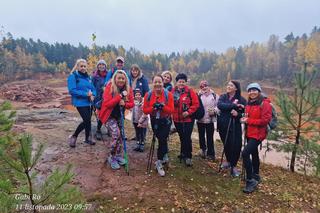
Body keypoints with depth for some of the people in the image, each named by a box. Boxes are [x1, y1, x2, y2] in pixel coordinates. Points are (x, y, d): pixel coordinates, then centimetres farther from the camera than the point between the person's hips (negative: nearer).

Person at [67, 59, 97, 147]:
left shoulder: (88, 77, 12)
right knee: (87, 120, -12)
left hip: (89, 102, 6)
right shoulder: (73, 76, -8)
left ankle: (87, 138, 31)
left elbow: (93, 88, 12)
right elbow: (72, 90, -17)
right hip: (80, 103, -6)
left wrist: (92, 95, -10)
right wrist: (86, 94, -22)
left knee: (87, 120, 13)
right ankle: (73, 136, 8)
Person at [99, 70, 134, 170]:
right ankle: (112, 158, 1)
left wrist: (124, 103, -25)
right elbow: (107, 103, -27)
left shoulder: (128, 89, -6)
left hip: (119, 115, 6)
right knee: (116, 134, -18)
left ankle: (118, 156, 31)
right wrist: (120, 96, -32)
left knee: (120, 135, 11)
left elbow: (131, 104, -4)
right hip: (109, 115, -5)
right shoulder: (109, 87, -20)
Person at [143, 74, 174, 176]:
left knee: (162, 140, -9)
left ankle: (159, 162, 9)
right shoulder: (148, 95, -8)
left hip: (165, 121, -2)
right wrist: (153, 107, -26)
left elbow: (171, 110, -15)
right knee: (162, 139, 15)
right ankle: (165, 156, 43)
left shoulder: (168, 94, -13)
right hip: (155, 121, 2)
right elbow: (145, 110, -9)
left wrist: (162, 106, -32)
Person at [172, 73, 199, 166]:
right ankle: (183, 153, 35)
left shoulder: (190, 91, -8)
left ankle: (188, 156, 11)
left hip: (188, 119, -4)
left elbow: (196, 104, -8)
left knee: (187, 137, -4)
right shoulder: (173, 91, 3)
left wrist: (189, 112, -18)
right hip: (177, 119, 4)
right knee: (182, 137, 18)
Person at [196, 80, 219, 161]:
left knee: (210, 137, 6)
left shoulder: (214, 95, -1)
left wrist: (214, 111, -17)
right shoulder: (198, 95, -2)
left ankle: (210, 154, 19)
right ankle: (203, 150, 35)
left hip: (210, 120, -1)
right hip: (200, 120, 1)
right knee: (201, 136, 15)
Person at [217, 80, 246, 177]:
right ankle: (228, 161, 39)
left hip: (235, 126, -2)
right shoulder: (223, 97, 2)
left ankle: (233, 166, 17)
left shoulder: (241, 99, -4)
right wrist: (234, 105, -26)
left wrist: (238, 114, -25)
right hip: (223, 125, 2)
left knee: (236, 146, -4)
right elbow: (220, 105, -19)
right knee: (226, 145, 15)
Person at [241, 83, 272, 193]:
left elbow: (265, 120, -21)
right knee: (253, 153, 20)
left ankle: (250, 180, -8)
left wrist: (248, 121, -19)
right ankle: (256, 176, 38)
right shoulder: (249, 104, 11)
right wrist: (244, 119, 4)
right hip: (250, 133, 9)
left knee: (245, 153, -19)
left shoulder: (265, 104, -14)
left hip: (258, 134, -9)